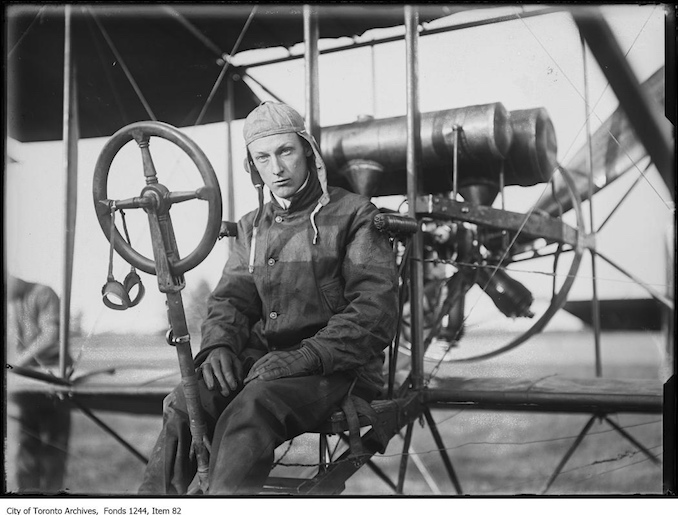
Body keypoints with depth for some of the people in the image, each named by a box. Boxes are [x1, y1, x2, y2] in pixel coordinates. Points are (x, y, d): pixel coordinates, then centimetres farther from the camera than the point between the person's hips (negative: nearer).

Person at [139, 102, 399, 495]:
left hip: (335, 369, -5)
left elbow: (376, 309, -9)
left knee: (251, 408, -34)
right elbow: (231, 297, 17)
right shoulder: (253, 227, 20)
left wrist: (307, 356, -21)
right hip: (261, 359, 5)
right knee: (185, 403, -23)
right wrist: (219, 344, -7)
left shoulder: (353, 214, 0)